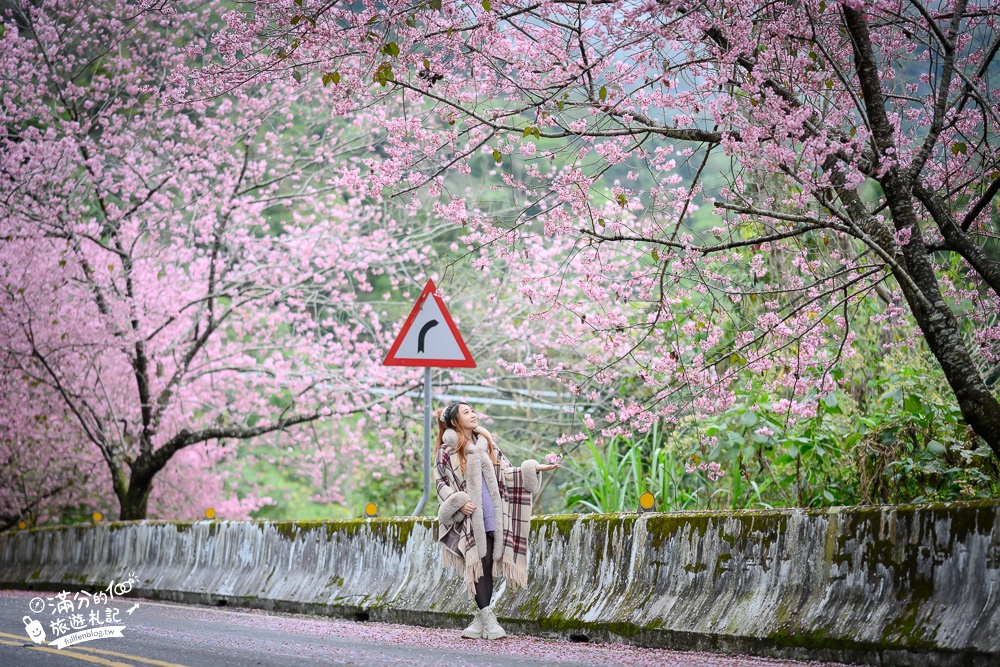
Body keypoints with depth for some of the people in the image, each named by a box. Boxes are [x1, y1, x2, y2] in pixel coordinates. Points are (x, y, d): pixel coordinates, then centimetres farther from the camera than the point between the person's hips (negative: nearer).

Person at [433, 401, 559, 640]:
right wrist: (459, 503, -15)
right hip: (468, 517, -4)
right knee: (477, 564, -10)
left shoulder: (487, 444, 15)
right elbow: (442, 483, 0)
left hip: (491, 516, 4)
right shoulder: (446, 451, 2)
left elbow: (506, 473, 14)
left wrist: (533, 468, 1)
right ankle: (487, 619, -10)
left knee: (487, 565, 3)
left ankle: (481, 620, 8)